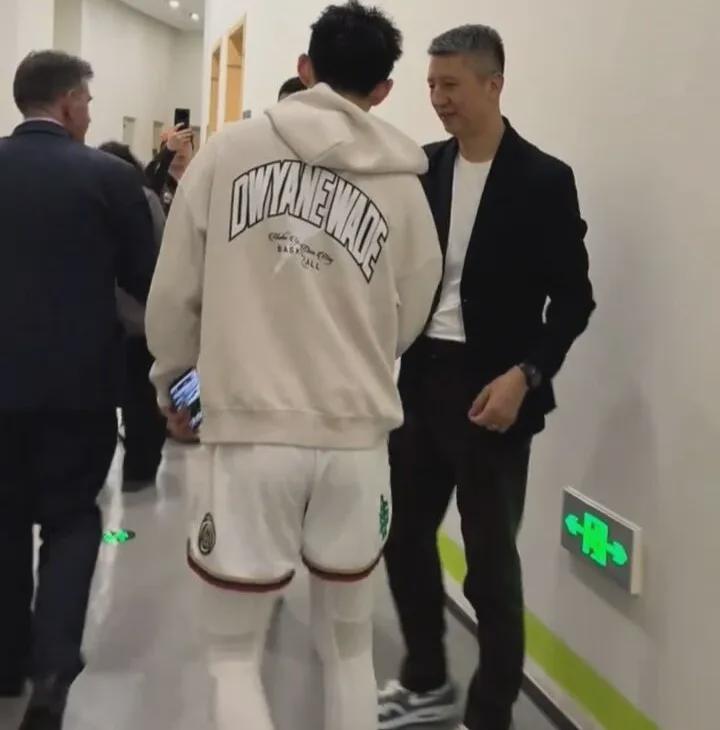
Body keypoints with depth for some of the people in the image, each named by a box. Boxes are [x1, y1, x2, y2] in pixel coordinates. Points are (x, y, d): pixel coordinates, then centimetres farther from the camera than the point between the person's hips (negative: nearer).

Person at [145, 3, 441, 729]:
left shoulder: (228, 149, -1)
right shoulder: (403, 186, 3)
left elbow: (173, 293, 2)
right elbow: (406, 324, 11)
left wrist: (173, 383, 20)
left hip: (250, 434, -2)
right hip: (357, 440, 2)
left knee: (233, 651, 14)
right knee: (349, 647, 21)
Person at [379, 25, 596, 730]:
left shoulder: (543, 179, -7)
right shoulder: (425, 167, 7)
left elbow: (573, 297, -8)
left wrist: (525, 375, -18)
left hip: (492, 390, -5)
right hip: (420, 378, 6)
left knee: (490, 562, 2)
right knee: (403, 536, 14)